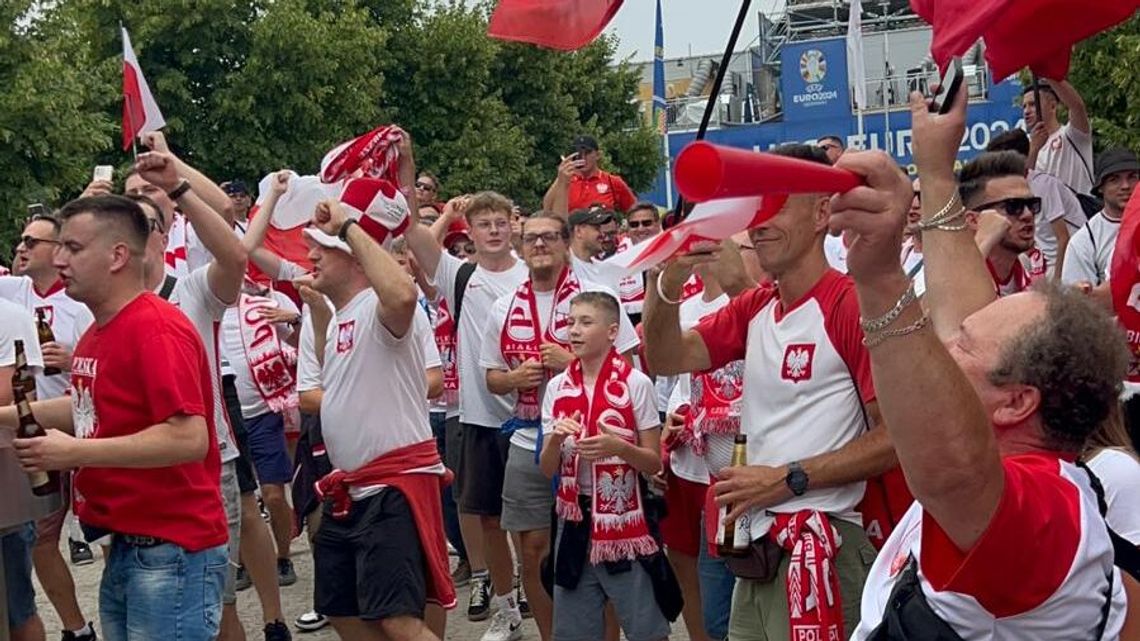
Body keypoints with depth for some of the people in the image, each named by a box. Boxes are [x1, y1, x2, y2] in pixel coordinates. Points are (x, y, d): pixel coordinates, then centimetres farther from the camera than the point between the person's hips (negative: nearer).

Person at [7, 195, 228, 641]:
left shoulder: (156, 329, -18)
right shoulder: (99, 331, 10)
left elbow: (188, 438, -26)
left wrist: (77, 452, -22)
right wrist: (6, 416, 16)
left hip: (170, 553, -9)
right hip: (125, 547, 9)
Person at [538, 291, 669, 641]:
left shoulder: (636, 384, -6)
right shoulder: (557, 387, 5)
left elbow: (654, 463, -5)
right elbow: (547, 469, 5)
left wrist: (617, 447, -22)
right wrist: (555, 440, -15)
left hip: (624, 518, -4)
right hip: (574, 519, 4)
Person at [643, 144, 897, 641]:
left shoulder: (852, 305, -14)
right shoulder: (753, 309, 10)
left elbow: (894, 438, -17)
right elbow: (666, 359, 3)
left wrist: (787, 479, -15)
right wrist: (669, 282, -14)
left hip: (819, 549, -8)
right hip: (758, 544, 8)